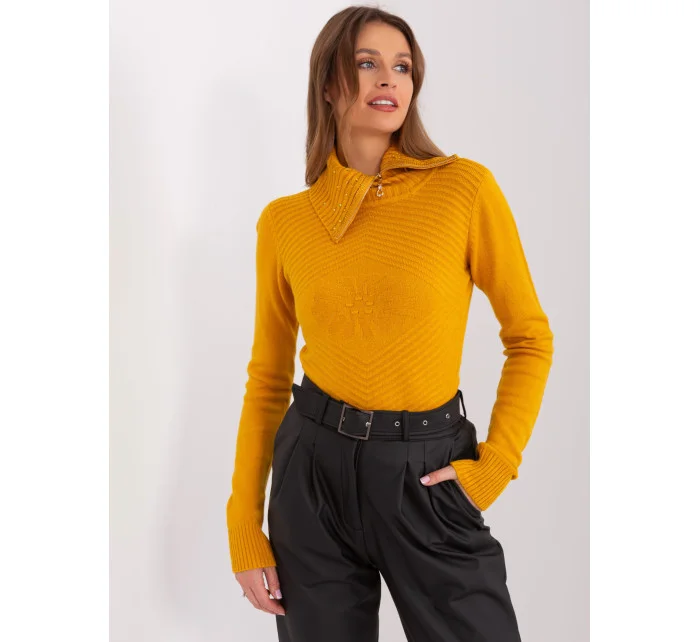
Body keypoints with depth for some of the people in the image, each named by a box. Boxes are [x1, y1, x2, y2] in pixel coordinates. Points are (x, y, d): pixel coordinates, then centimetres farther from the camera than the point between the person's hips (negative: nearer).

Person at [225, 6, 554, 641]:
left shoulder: (465, 187, -6)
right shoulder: (284, 220, 0)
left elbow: (531, 338, 1)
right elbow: (268, 376, 6)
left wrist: (493, 468, -7)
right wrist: (244, 527, 3)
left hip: (427, 475, -1)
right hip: (314, 468, 2)